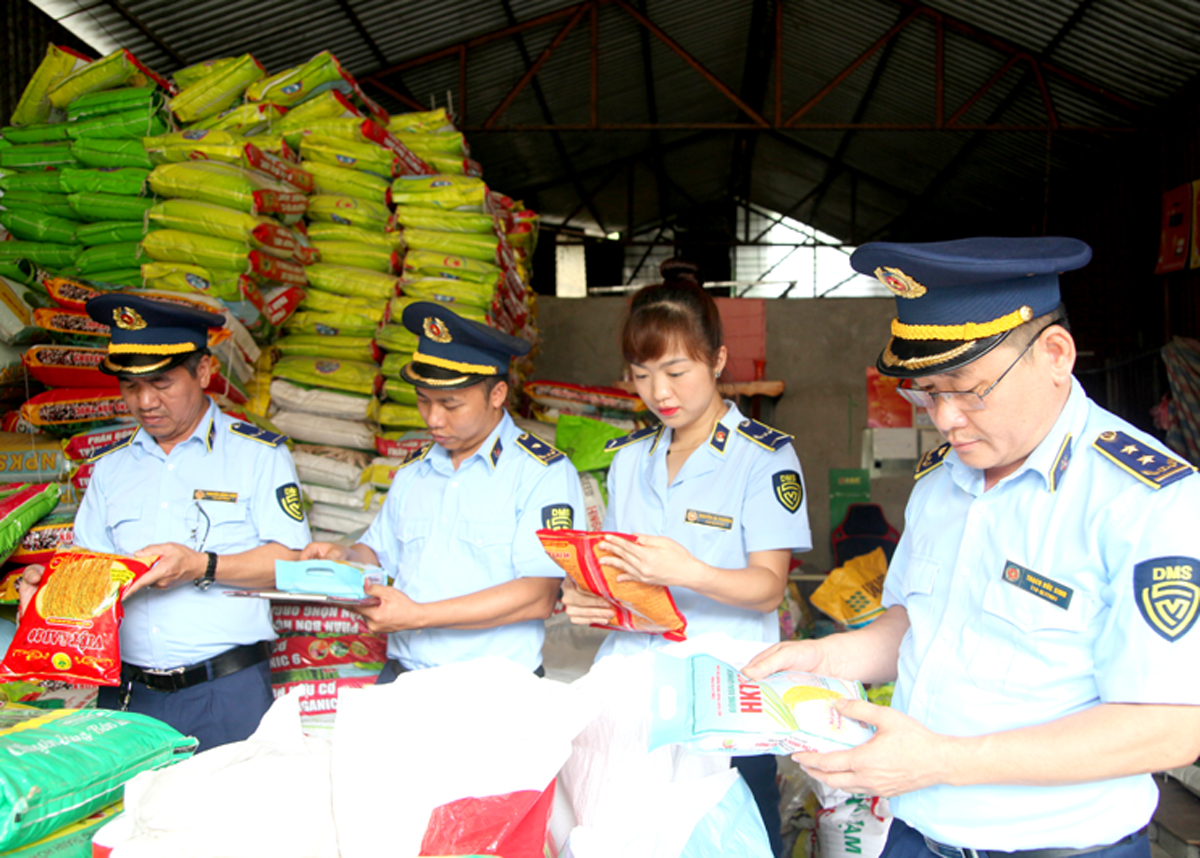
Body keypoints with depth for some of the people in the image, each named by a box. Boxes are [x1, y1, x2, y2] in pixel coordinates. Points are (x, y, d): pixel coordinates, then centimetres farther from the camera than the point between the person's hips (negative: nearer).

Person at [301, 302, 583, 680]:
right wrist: (345, 556, 4)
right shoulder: (412, 472, 18)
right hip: (400, 680, 4)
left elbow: (539, 596, -12)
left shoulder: (543, 472, -3)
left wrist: (418, 615, -13)